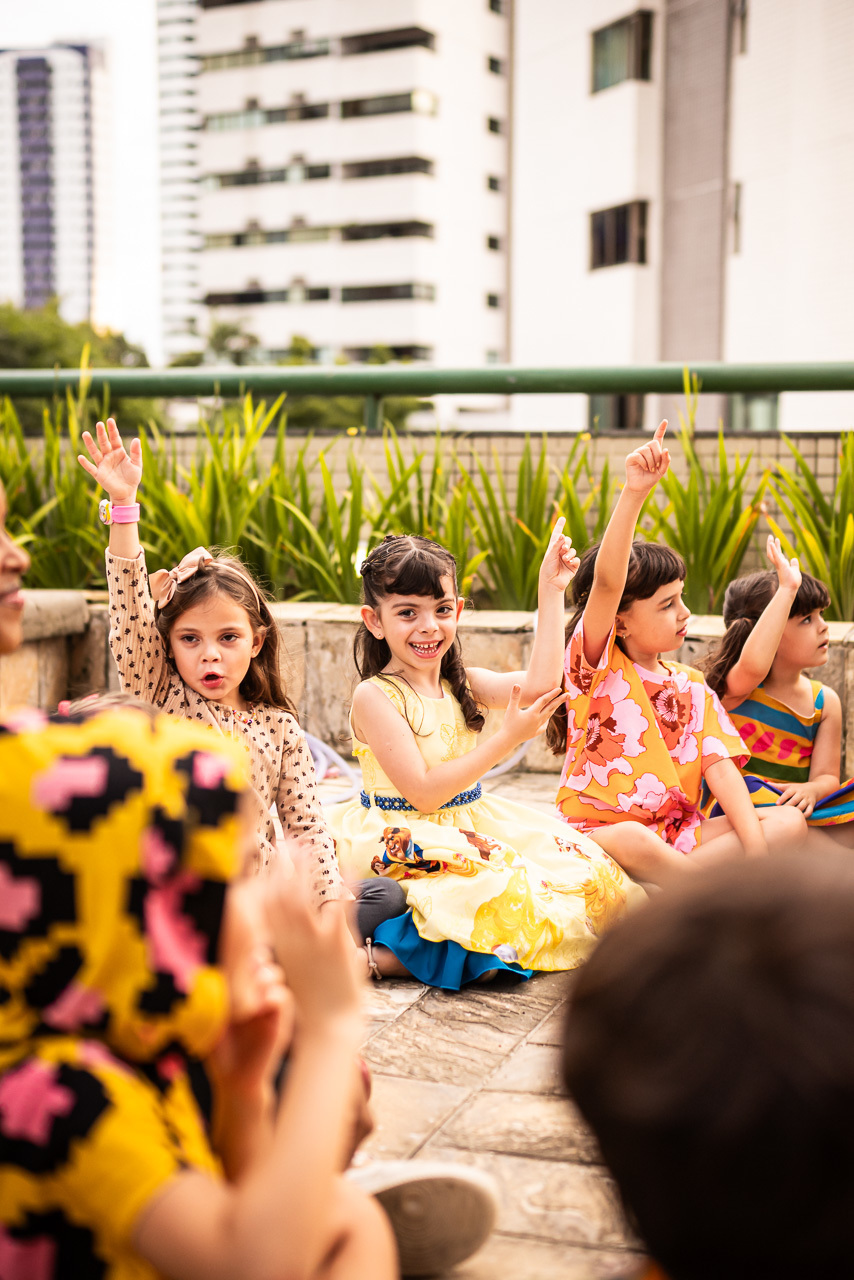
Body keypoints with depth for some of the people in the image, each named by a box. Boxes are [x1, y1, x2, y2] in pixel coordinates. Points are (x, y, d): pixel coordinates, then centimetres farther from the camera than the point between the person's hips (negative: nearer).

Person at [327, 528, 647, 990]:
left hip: (471, 831, 8)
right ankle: (381, 955, -21)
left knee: (587, 871, -3)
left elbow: (538, 684, -11)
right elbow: (423, 792, -18)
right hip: (407, 844, -8)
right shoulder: (374, 697, -13)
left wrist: (550, 592, -8)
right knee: (503, 902, -33)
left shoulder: (462, 684, 7)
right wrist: (508, 737, -18)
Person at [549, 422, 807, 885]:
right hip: (598, 831, -6)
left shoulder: (691, 687, 11)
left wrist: (756, 850, -15)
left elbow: (719, 766, 0)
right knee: (631, 839, -40)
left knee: (790, 823, -12)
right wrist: (634, 492, -34)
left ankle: (667, 880, -23)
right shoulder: (598, 665, -5)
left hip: (675, 835, 6)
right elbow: (607, 582, -23)